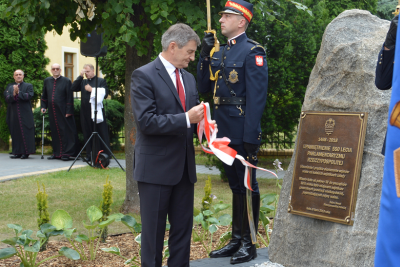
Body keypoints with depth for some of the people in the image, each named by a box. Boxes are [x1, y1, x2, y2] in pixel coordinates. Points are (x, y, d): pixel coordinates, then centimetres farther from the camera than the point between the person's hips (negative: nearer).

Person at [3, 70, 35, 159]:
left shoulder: (28, 86, 8)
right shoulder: (9, 87, 14)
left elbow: (29, 96, -10)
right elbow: (7, 99, 0)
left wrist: (19, 92, -20)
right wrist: (13, 94, -19)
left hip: (25, 115, -3)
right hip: (13, 114, 3)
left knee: (25, 133, -5)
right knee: (15, 133, 3)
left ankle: (26, 152, -1)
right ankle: (17, 152, 8)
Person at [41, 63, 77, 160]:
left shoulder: (66, 81, -3)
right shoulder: (47, 81, 11)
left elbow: (69, 98, -6)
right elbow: (44, 95, 20)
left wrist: (68, 111, -11)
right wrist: (43, 106, 9)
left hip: (63, 111, -5)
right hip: (52, 111, 5)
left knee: (65, 132, -3)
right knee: (55, 132, 9)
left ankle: (66, 153, 0)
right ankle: (57, 152, 17)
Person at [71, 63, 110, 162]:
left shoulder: (101, 81, 5)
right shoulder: (83, 82, 16)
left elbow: (105, 94, -4)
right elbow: (73, 88, 2)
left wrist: (92, 90, -10)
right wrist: (80, 76, 0)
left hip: (97, 111, -4)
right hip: (86, 112, 4)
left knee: (101, 133, -4)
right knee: (88, 134, 6)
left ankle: (105, 155, 0)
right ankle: (89, 155, 13)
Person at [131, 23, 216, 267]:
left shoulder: (189, 78, 14)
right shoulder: (144, 75, -9)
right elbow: (146, 121, -19)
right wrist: (186, 118, -22)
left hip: (185, 165, 7)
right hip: (156, 167, -7)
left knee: (183, 227, 12)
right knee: (154, 229, 3)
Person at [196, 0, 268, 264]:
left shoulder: (253, 52, -11)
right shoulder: (220, 52, 14)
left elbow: (257, 96, -17)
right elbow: (204, 87, 13)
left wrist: (251, 137, -20)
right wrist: (205, 54, 2)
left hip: (242, 133, -8)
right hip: (225, 132, 8)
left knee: (247, 185, 3)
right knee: (235, 185, 16)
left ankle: (249, 244, 14)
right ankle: (236, 239, 27)